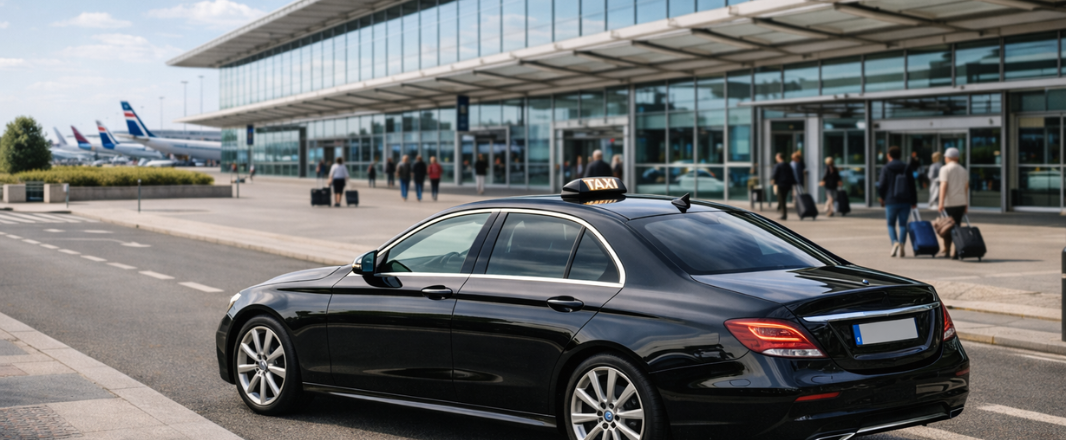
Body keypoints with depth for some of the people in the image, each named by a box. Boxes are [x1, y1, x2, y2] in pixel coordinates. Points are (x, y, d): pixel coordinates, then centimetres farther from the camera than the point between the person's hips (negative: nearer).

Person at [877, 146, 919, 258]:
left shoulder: (886, 168, -6)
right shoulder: (907, 168, 5)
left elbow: (881, 185, -7)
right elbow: (912, 185, 5)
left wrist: (881, 196, 12)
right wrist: (914, 201, 11)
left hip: (891, 201, -2)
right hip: (905, 201, 3)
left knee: (891, 224, 9)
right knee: (903, 224, 7)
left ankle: (895, 242, -15)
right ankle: (901, 247, -4)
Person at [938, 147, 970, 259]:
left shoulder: (945, 169, -4)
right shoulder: (963, 170, 13)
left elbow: (943, 186, -14)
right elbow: (966, 188, 13)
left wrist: (941, 203, -19)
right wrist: (966, 204, 17)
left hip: (949, 202, -5)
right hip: (961, 202, 5)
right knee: (957, 226, 8)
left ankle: (947, 250, -1)